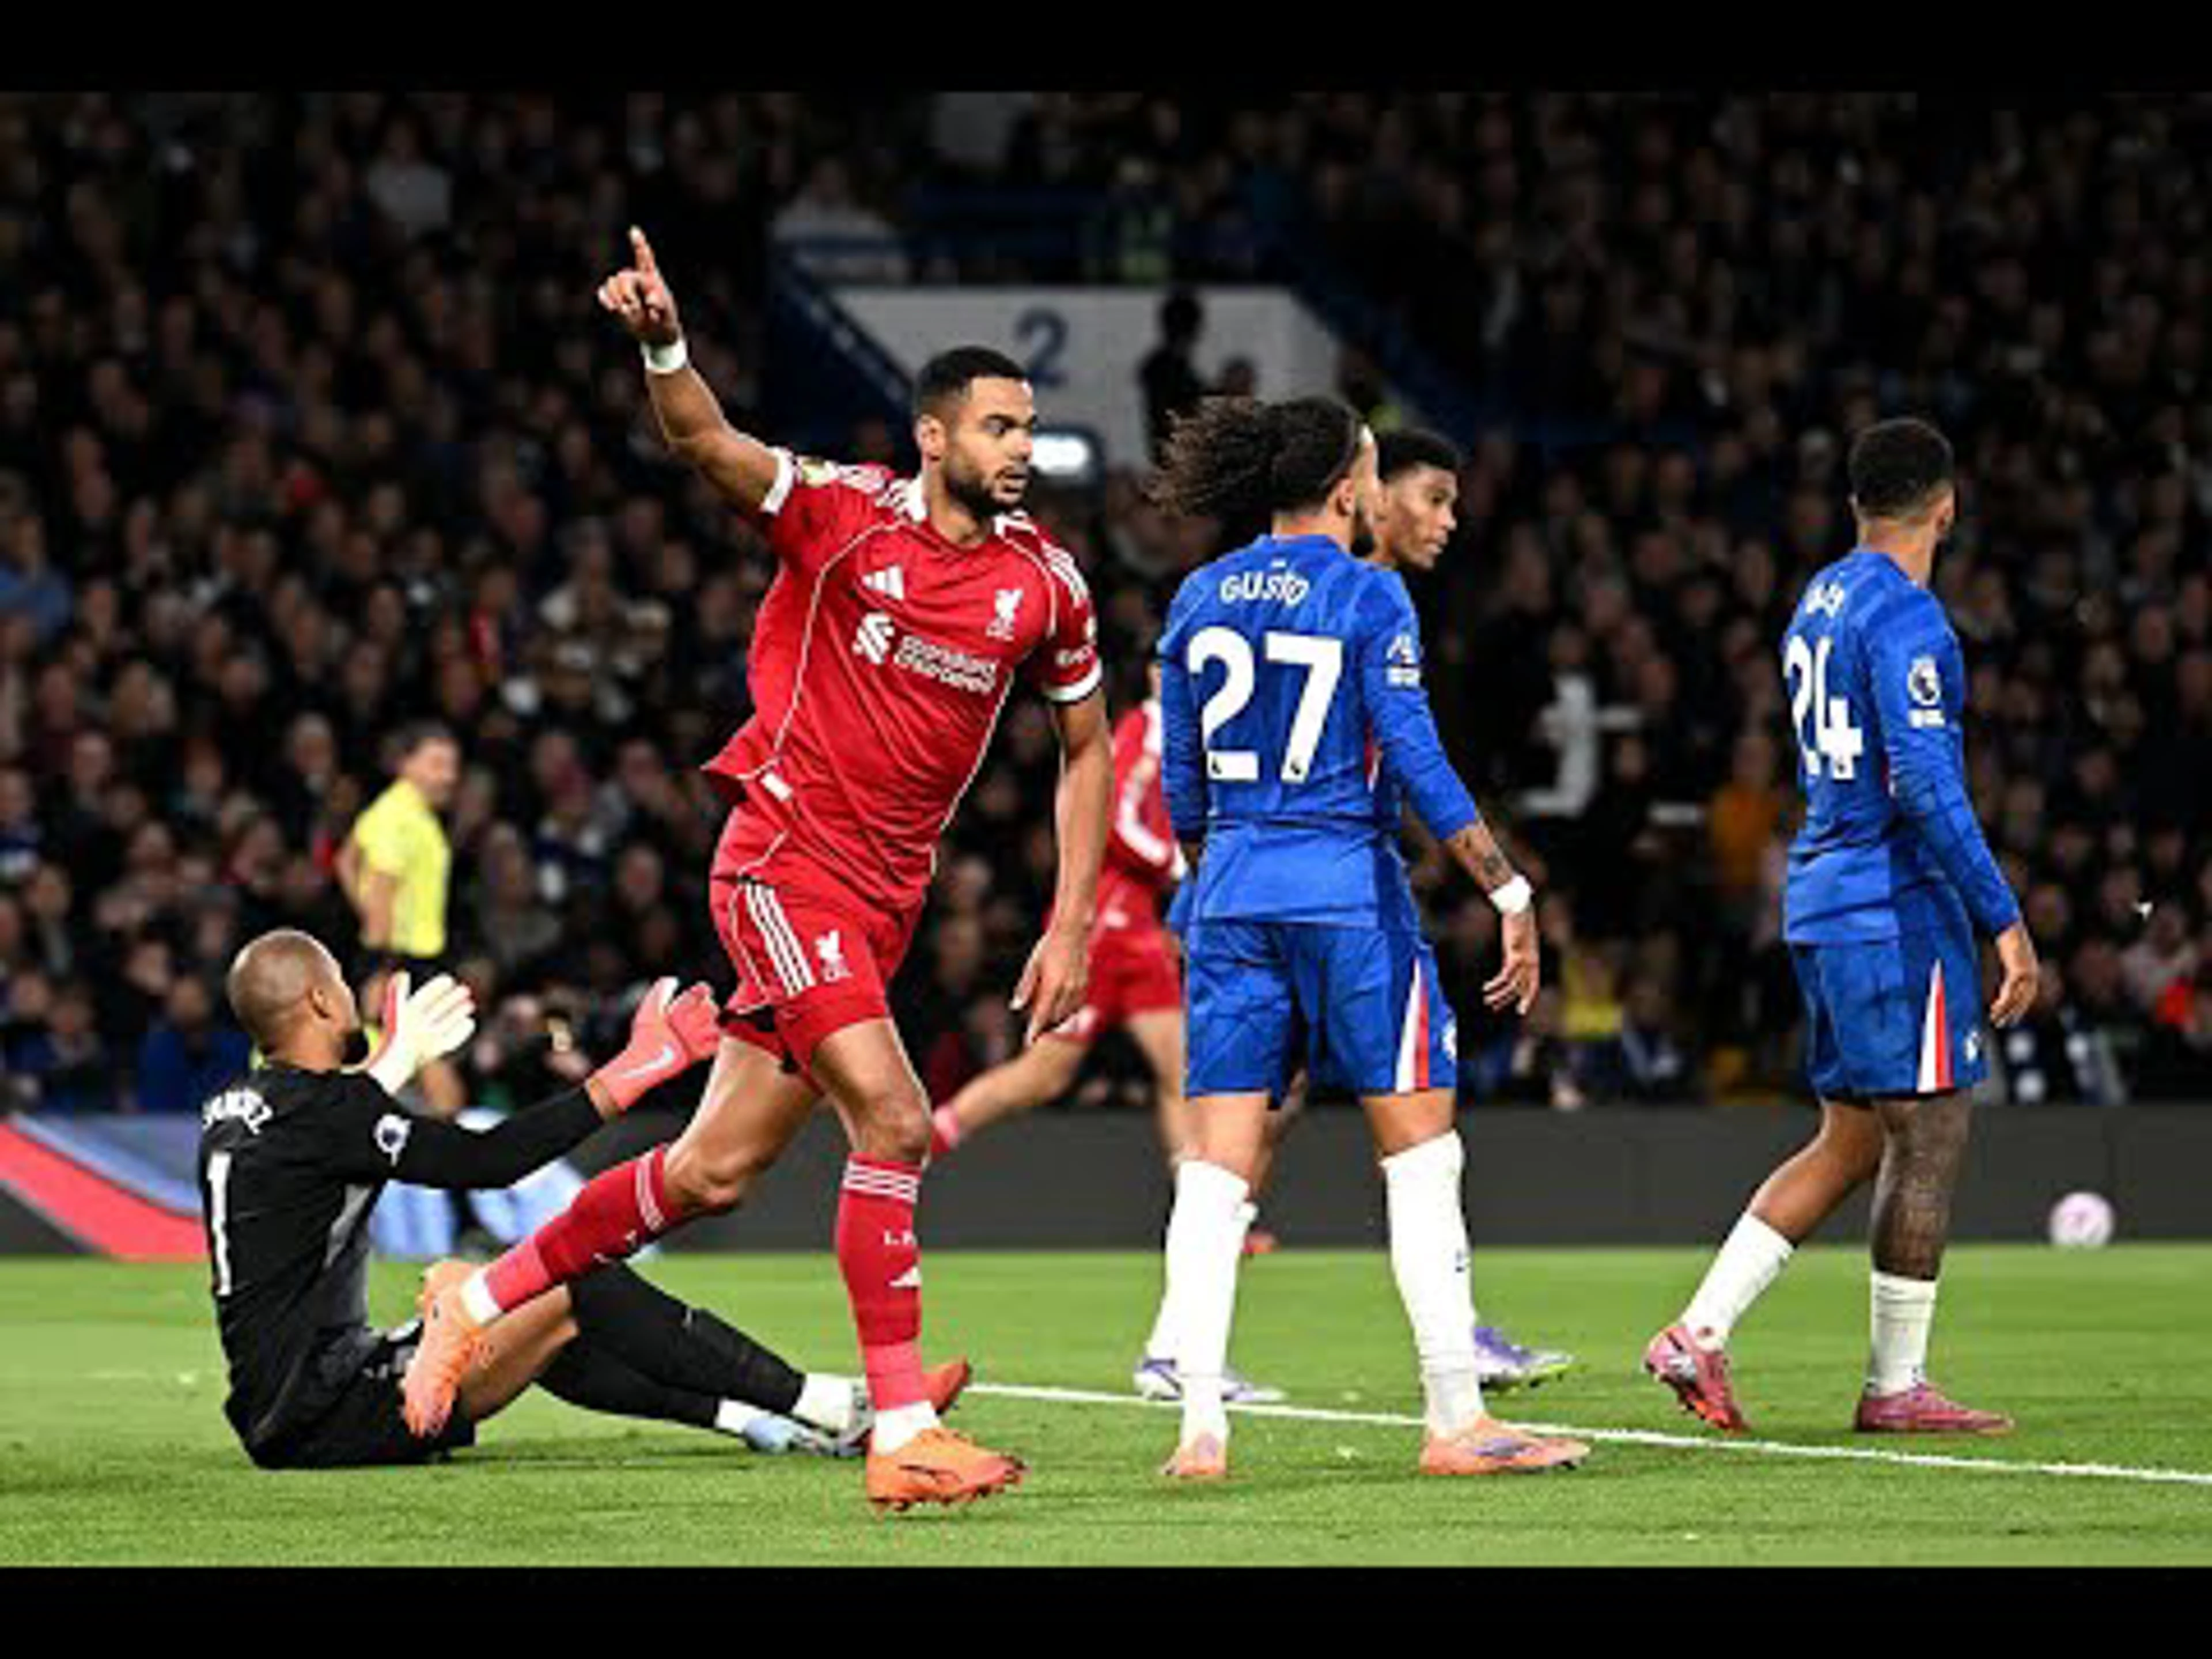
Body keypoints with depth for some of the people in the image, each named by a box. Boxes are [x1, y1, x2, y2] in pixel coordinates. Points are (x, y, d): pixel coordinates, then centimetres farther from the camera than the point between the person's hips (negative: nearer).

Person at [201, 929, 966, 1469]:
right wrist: (637, 1070, -13)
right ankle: (832, 1409, -4)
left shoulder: (231, 1111, 12)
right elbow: (486, 1160, -17)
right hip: (328, 1423, -10)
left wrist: (398, 1058, 48)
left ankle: (741, 1414, 18)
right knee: (582, 1289, -10)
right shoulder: (320, 1111, -16)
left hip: (272, 1417, 10)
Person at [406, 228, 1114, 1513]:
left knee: (714, 1172, 8)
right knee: (893, 1121, -20)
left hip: (887, 892, 6)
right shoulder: (847, 515, -9)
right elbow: (708, 446, -24)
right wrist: (663, 346, -45)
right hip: (786, 853, -6)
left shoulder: (1046, 583, 3)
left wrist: (1071, 928, 6)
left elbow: (1087, 747, 13)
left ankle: (480, 1306, 26)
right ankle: (903, 1432, -16)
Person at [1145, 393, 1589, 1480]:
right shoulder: (1366, 596, -7)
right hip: (1349, 890, -5)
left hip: (1233, 893, 5)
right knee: (1420, 1152, 2)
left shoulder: (1200, 599, 8)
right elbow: (1418, 766, -12)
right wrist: (1510, 894, -8)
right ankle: (1454, 1421, 0)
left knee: (1217, 1164, 3)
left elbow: (1182, 787, 12)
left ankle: (1200, 1429, -5)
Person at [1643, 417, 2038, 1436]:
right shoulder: (1905, 616, -14)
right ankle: (1895, 1386, 1)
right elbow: (1925, 784, -21)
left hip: (1820, 898, 9)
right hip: (1896, 904, -9)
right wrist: (2003, 920, -20)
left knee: (1850, 1142, 13)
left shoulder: (1818, 606, 15)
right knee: (1928, 1137, -2)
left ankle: (1699, 1331, 5)